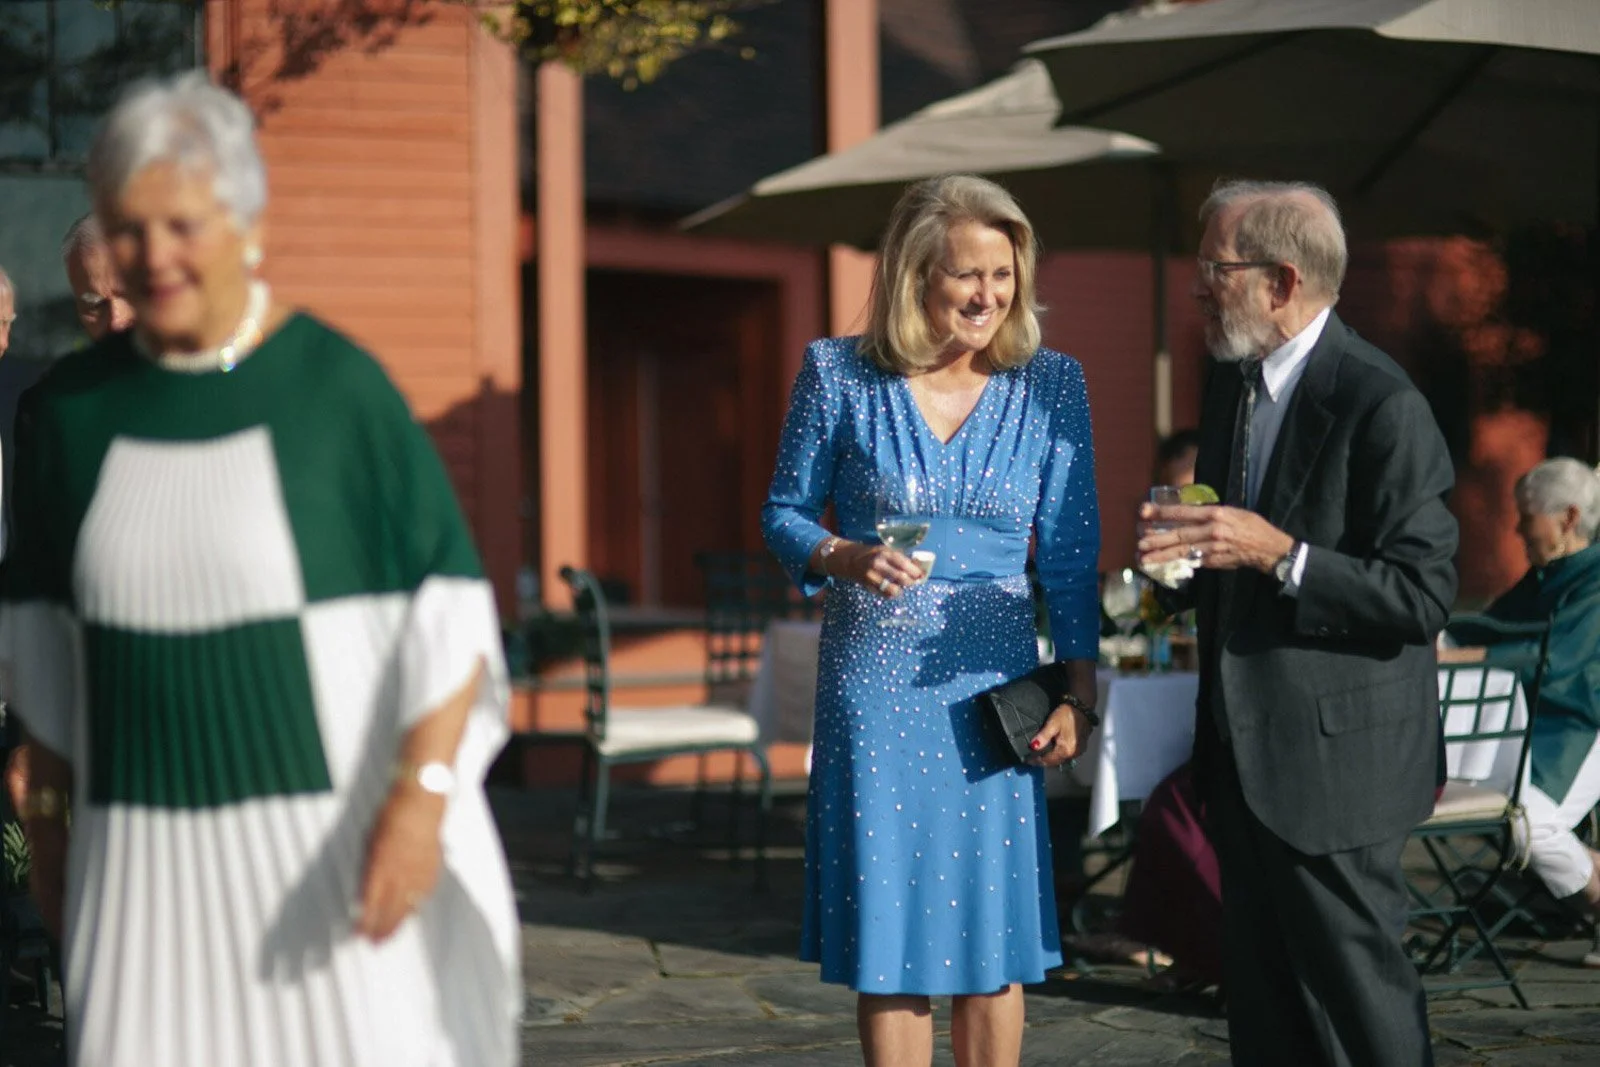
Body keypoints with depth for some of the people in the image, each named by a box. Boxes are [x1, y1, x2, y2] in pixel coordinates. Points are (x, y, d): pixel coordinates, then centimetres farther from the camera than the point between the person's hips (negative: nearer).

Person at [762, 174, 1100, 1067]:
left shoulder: (1051, 384, 2)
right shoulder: (838, 375, -1)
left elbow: (1071, 554, 5)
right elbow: (785, 513, 6)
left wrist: (1079, 694, -2)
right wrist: (845, 558, -15)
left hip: (993, 691, 1)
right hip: (875, 692, -1)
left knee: (995, 940, 6)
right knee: (890, 936, 2)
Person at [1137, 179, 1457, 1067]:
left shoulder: (1382, 406, -16)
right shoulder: (1231, 386, 12)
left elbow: (1424, 595, -19)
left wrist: (1277, 554, -26)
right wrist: (1186, 556, 1)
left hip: (1332, 758, -9)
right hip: (1244, 753, 9)